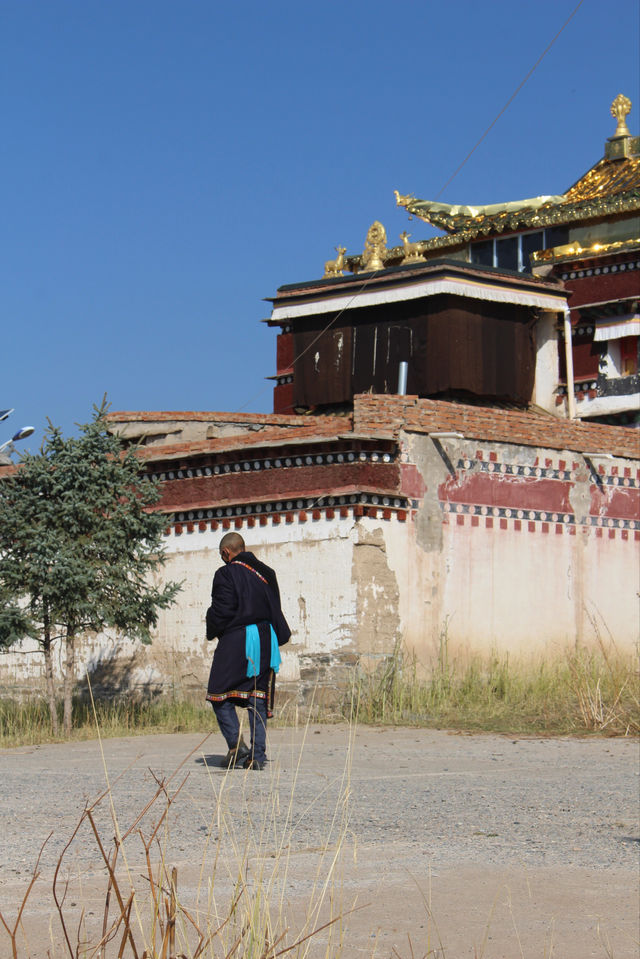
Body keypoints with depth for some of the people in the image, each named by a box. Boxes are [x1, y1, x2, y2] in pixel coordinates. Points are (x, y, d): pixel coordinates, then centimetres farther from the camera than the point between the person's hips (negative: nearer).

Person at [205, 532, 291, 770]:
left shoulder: (226, 574, -6)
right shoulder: (266, 573, 12)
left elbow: (221, 610, -10)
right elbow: (276, 610, 14)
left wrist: (212, 631, 7)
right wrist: (278, 636, 22)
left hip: (235, 641, -6)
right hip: (265, 640, 6)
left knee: (220, 695, 4)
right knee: (258, 699, 6)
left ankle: (235, 743, -13)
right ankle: (258, 754, 0)